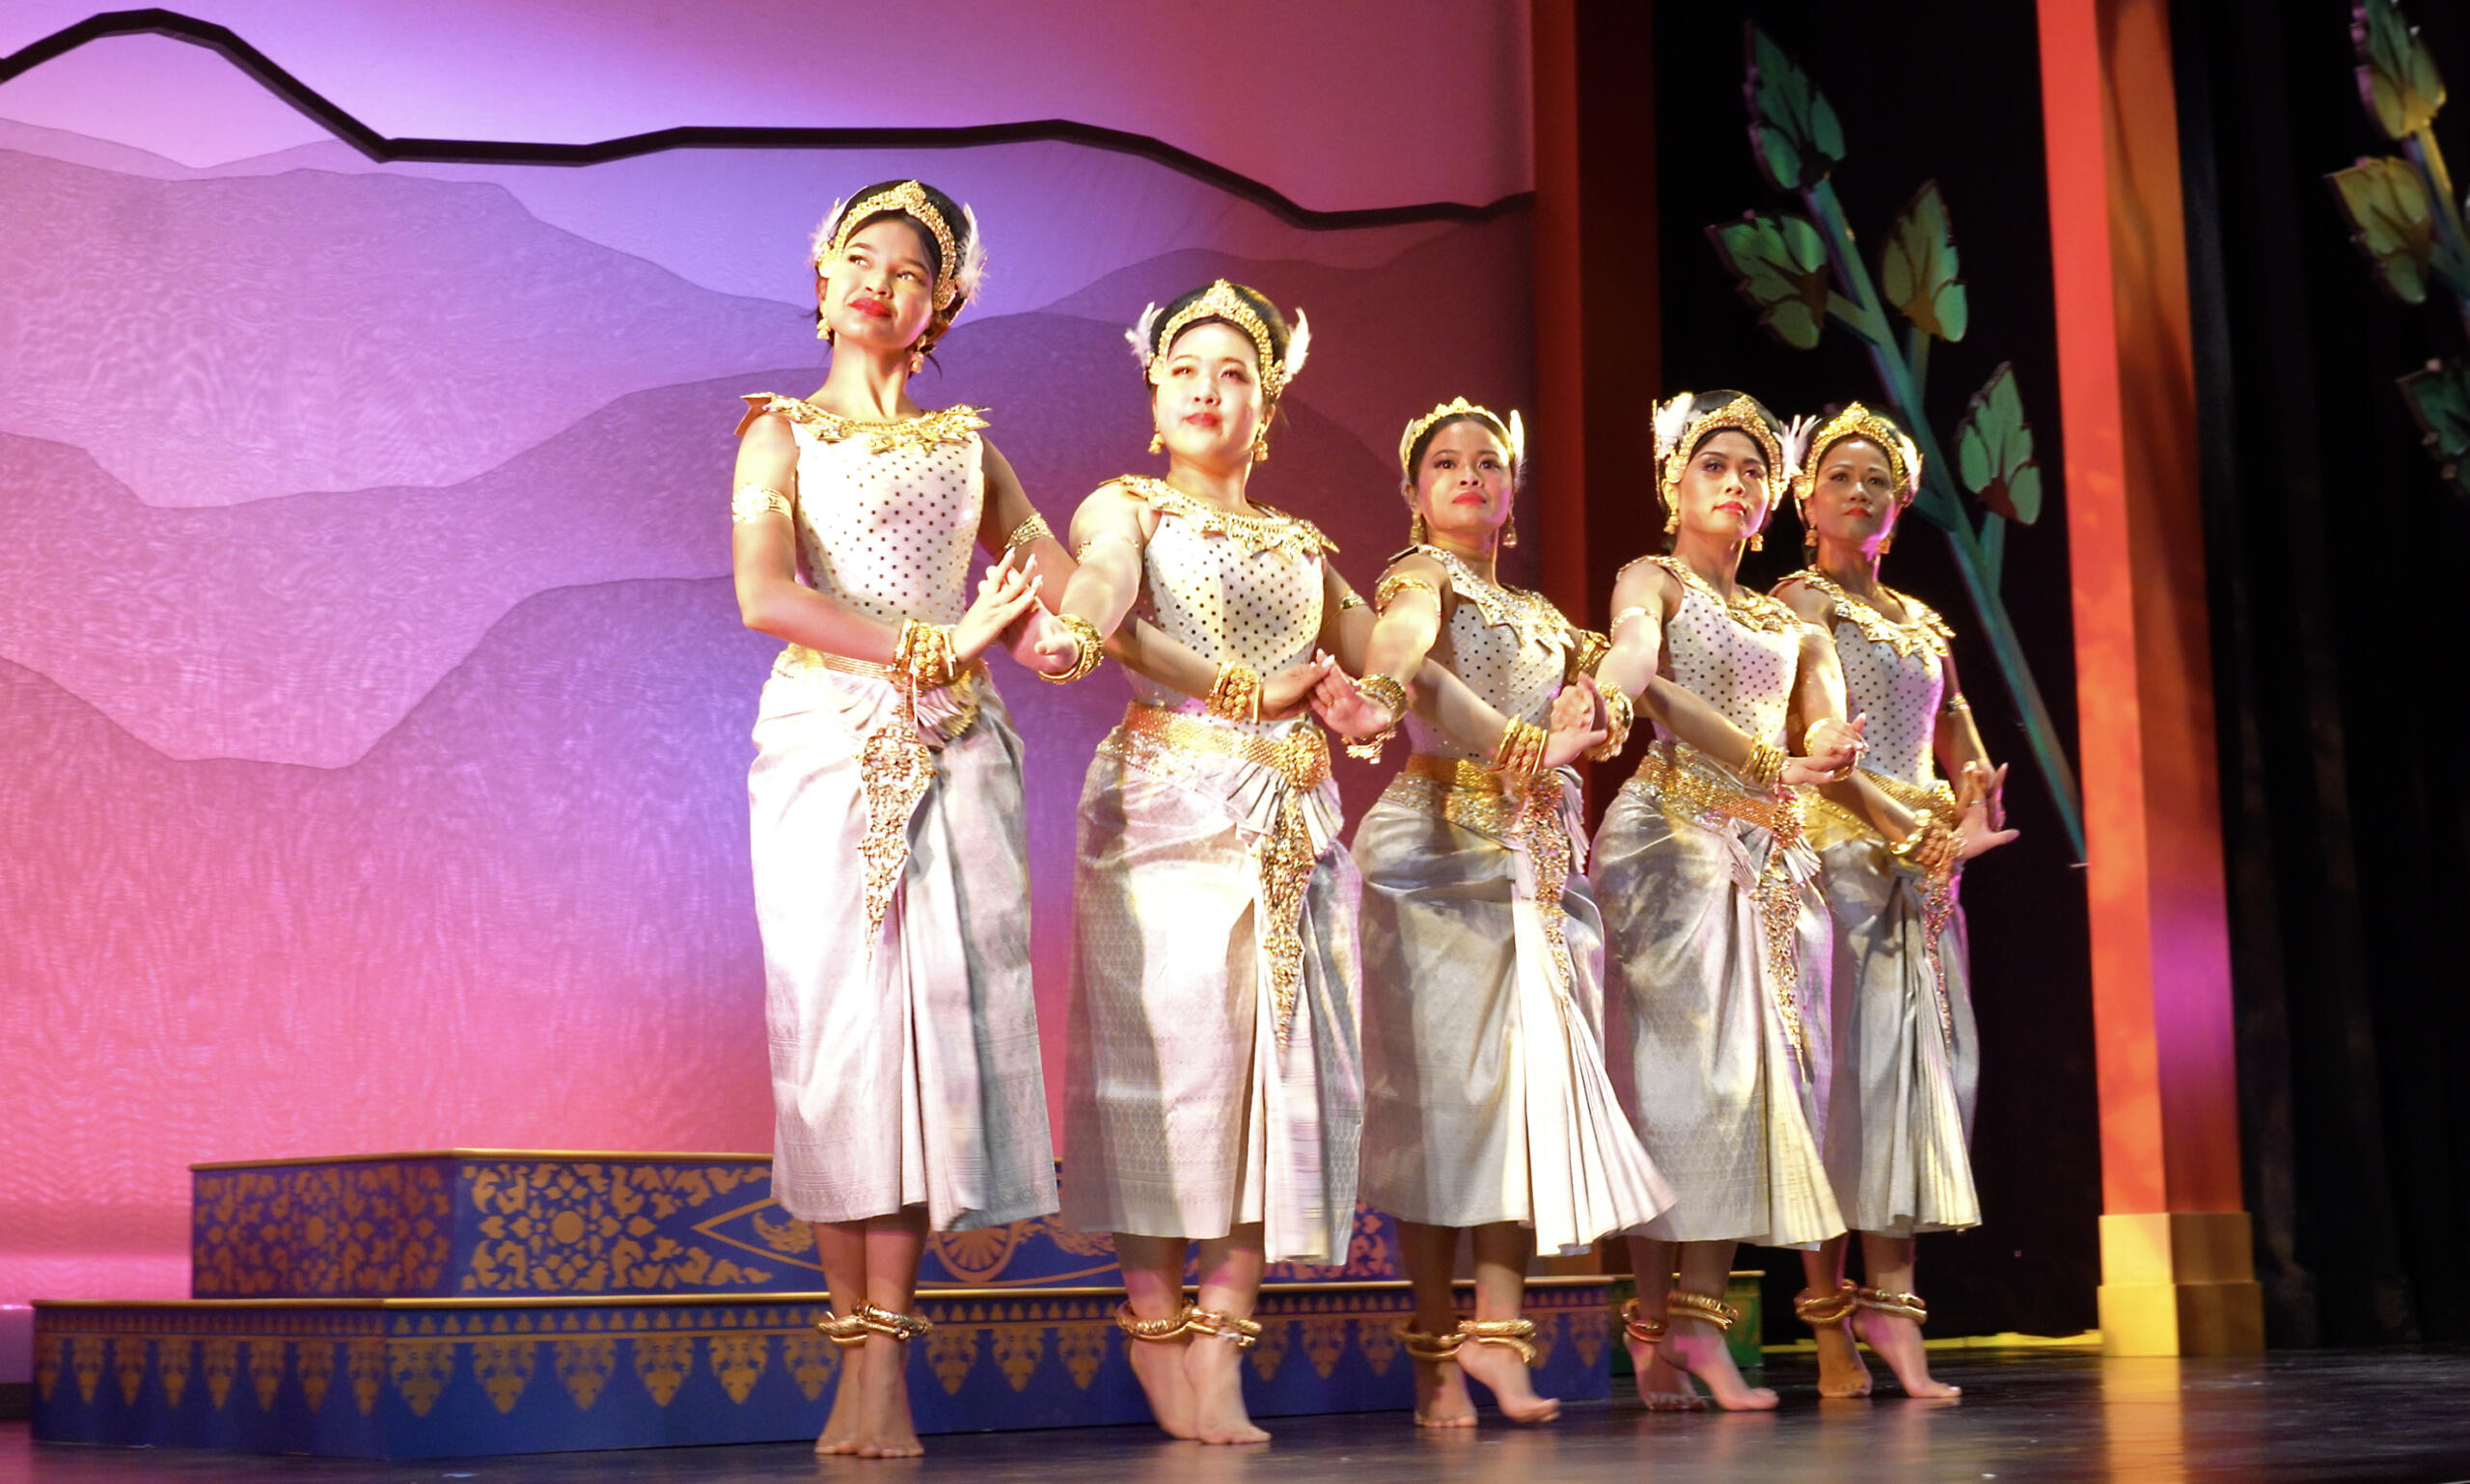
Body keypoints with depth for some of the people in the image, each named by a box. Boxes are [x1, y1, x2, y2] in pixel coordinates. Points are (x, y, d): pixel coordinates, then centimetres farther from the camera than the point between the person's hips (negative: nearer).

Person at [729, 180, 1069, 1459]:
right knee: (835, 1025, -7)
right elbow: (764, 597, -8)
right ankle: (858, 1348, -3)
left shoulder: (966, 447, 19)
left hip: (953, 752, 2)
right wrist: (933, 643, -15)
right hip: (824, 743, -2)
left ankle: (886, 1361, -5)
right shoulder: (784, 434, 10)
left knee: (934, 1021, -8)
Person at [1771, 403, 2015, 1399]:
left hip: (1919, 868, 7)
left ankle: (1888, 1312, -2)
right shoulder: (1797, 602, 2)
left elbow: (1965, 757, 23)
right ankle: (1833, 1327, -8)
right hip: (1834, 857, -7)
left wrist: (1972, 799, 2)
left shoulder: (1920, 622, 22)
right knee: (1844, 1065, -10)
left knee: (1917, 1068, -2)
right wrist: (1924, 809, -17)